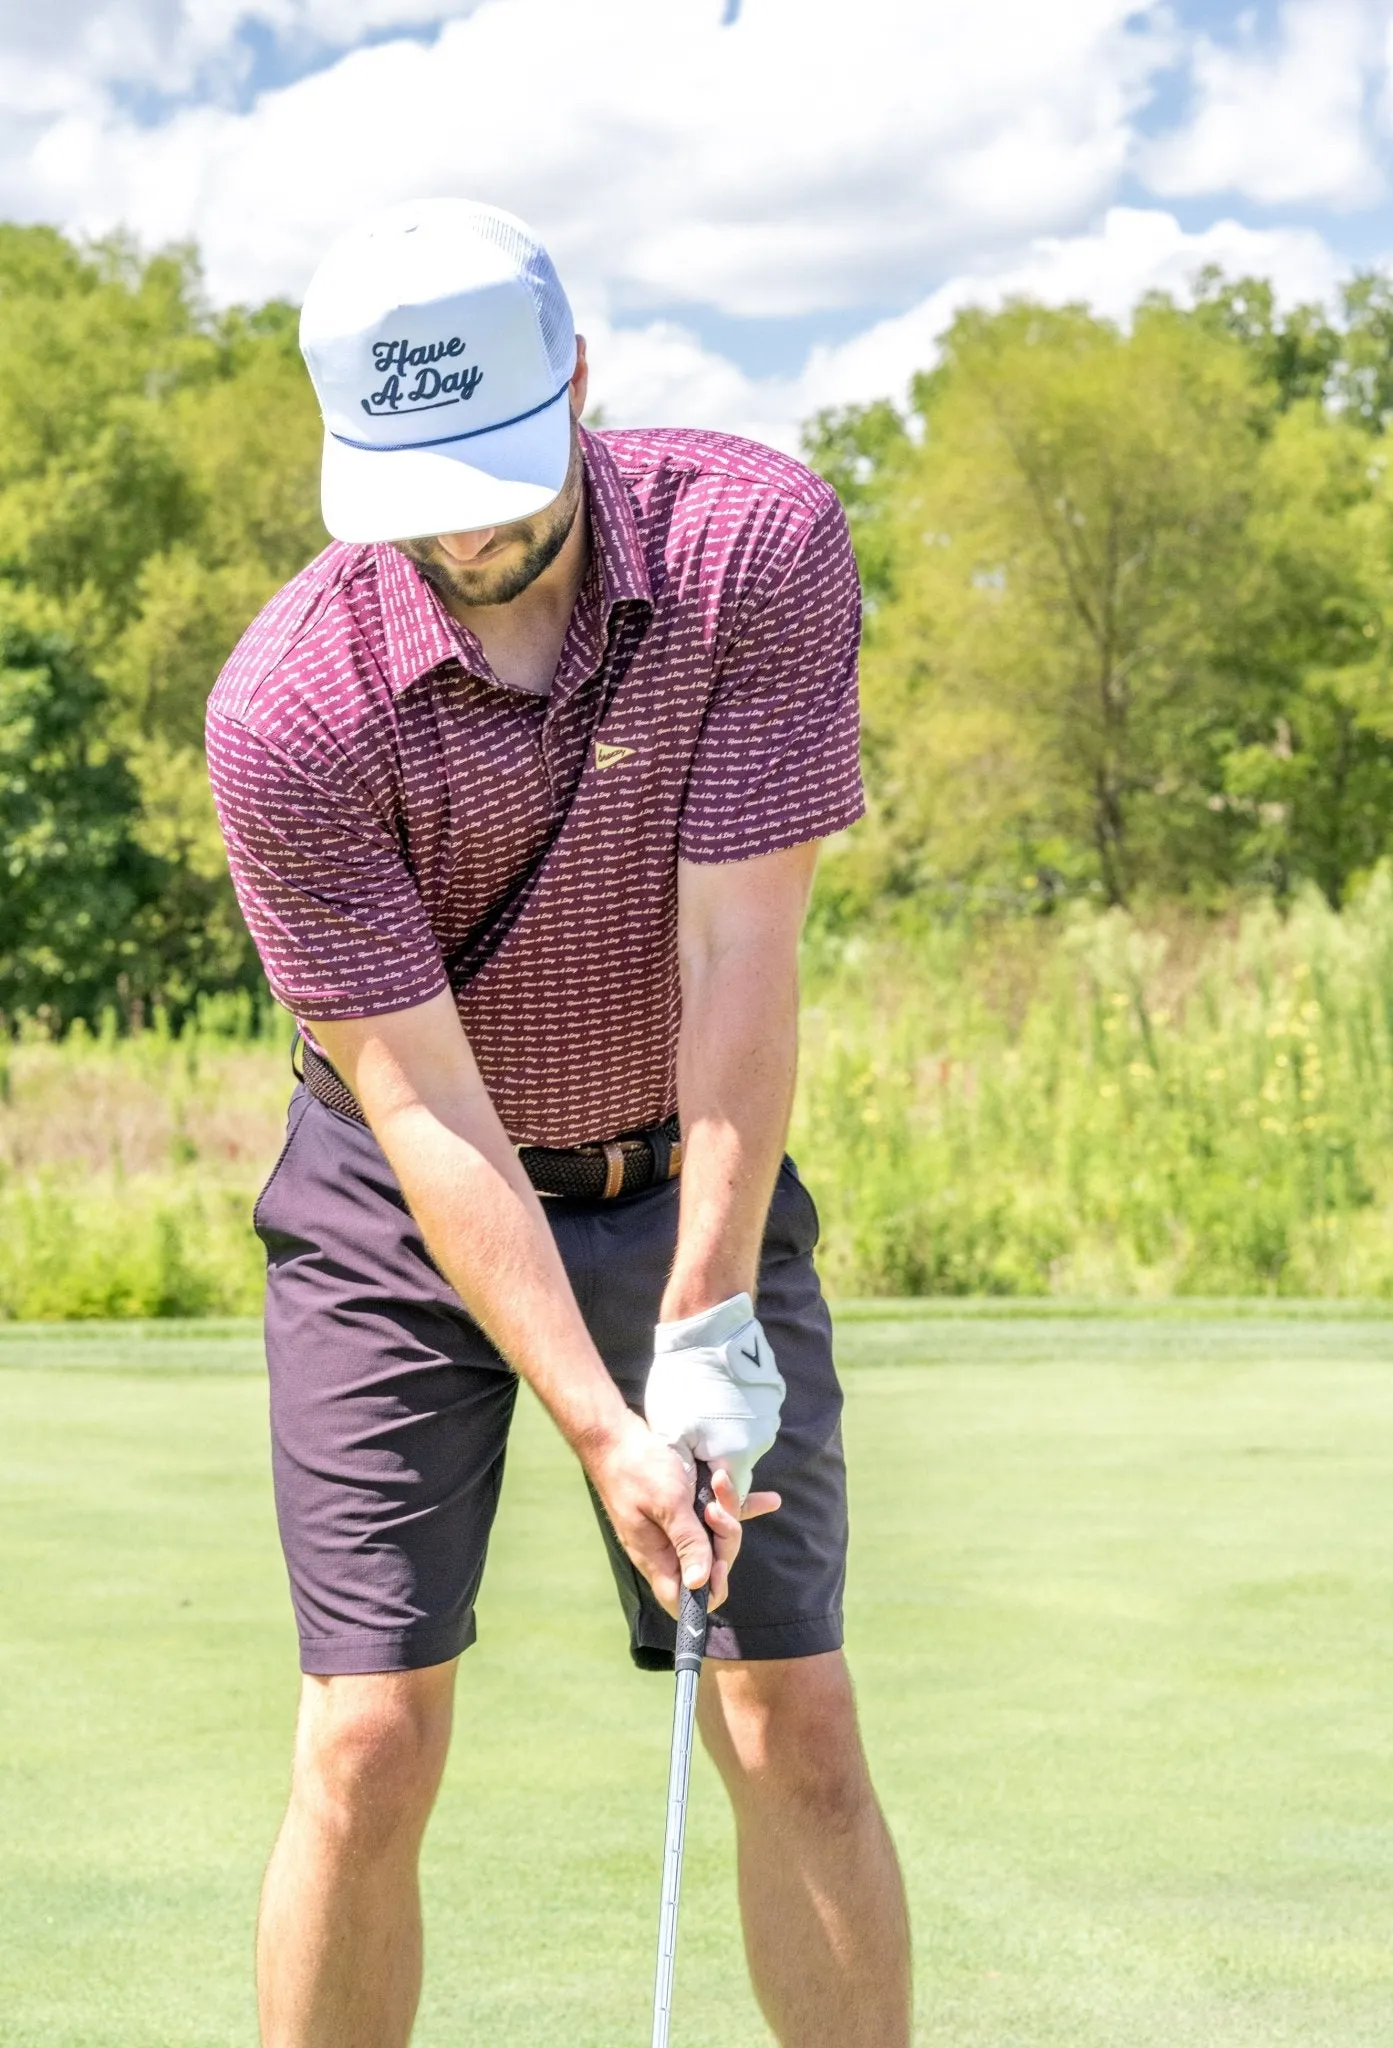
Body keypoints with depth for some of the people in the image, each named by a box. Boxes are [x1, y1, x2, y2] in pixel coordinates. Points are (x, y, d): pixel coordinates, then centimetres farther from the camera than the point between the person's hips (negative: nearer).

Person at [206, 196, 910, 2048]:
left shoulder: (758, 540, -19)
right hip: (401, 1212, -1)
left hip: (691, 1180, 2)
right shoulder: (288, 711, -23)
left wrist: (710, 1314, -23)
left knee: (796, 1732, -2)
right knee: (371, 1751, -6)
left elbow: (741, 952, -20)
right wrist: (603, 1428, -25)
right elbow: (426, 1102, -21)